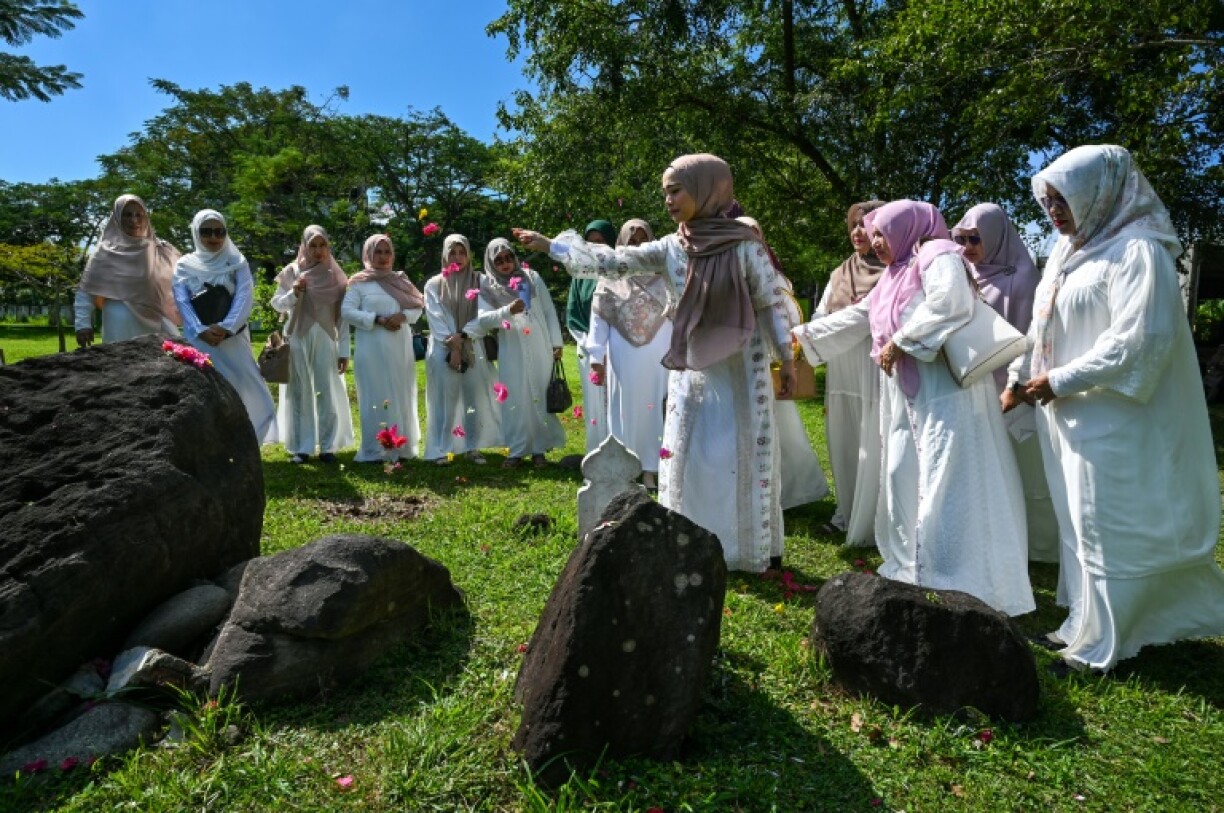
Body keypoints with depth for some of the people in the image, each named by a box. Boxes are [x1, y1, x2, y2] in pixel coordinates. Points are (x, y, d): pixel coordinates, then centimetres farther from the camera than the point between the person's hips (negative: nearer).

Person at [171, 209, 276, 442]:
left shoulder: (237, 262, 7)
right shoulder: (184, 265, 9)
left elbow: (244, 297, -6)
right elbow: (182, 301, -1)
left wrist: (226, 328, -19)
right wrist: (201, 330, -18)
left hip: (233, 339, -1)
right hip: (198, 340, 1)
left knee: (241, 390, -4)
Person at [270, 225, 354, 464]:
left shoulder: (335, 276, 5)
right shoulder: (291, 272, 4)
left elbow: (343, 316, 3)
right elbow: (276, 304, 6)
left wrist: (344, 350, -1)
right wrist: (294, 293, -13)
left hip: (325, 340, 0)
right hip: (297, 339, 0)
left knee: (327, 393, 1)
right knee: (298, 392, 3)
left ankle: (327, 446, 10)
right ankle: (300, 447, 11)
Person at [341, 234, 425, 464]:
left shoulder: (400, 280, 14)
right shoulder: (359, 282, 2)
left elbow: (418, 307, 10)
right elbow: (347, 311, -7)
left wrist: (403, 316, -11)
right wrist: (377, 320, -16)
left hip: (400, 347, 4)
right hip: (373, 348, -4)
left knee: (401, 397, 7)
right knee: (376, 398, -3)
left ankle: (402, 448, 15)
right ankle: (376, 450, 3)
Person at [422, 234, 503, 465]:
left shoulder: (479, 282, 8)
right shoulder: (434, 284, 7)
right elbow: (435, 318, -2)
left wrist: (462, 339, -11)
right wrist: (452, 344, -12)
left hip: (473, 348, 1)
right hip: (443, 350, -1)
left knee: (475, 398, 1)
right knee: (445, 400, -2)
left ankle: (473, 447, 10)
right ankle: (440, 450, 5)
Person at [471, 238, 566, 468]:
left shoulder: (532, 278, 4)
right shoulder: (488, 287, 2)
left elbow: (550, 312, 6)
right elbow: (482, 319, -12)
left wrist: (556, 343, 1)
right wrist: (508, 311, -28)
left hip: (540, 349, 1)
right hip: (512, 354, 0)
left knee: (541, 397, 5)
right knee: (515, 400, 1)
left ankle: (539, 449, 15)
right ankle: (517, 450, 11)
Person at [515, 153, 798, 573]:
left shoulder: (744, 244, -8)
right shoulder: (670, 248, 3)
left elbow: (771, 303, -5)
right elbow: (613, 261, 2)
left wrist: (787, 358, -4)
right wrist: (551, 244, -1)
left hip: (740, 367, -4)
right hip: (691, 369, 5)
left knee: (744, 458, 2)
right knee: (687, 458, 9)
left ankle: (757, 548, 19)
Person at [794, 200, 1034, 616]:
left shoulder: (937, 254, -5)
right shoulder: (894, 274, 22)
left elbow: (950, 304, -24)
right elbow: (855, 318, 24)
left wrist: (899, 341, -18)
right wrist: (802, 335, 21)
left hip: (945, 390, -9)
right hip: (906, 394, 9)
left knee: (945, 487, -9)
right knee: (903, 480, 11)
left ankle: (960, 591, -2)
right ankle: (912, 571, 23)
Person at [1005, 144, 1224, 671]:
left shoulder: (1137, 250, -13)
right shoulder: (1068, 251, 13)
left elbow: (1140, 341, -21)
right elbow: (1042, 327, 17)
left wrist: (1060, 380, -17)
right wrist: (1017, 379, 11)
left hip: (1112, 419, -8)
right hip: (1067, 416, 8)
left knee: (1110, 527, 1)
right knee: (1081, 523, 14)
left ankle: (1106, 643, 16)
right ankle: (1089, 625, 27)